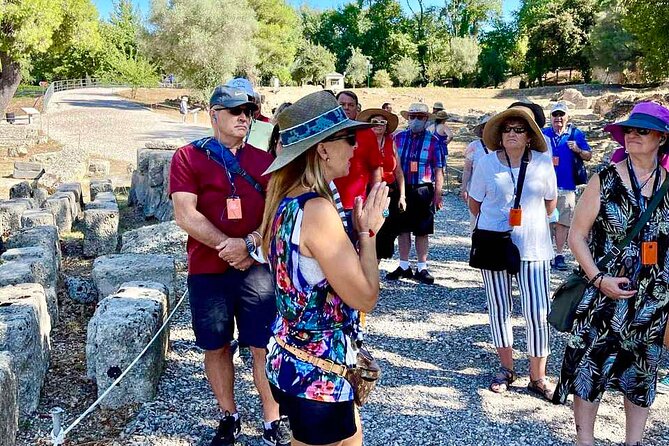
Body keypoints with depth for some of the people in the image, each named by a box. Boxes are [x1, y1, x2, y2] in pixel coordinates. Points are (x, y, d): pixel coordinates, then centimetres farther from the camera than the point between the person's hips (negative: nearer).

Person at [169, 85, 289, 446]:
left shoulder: (264, 161, 6)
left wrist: (248, 243, -16)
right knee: (216, 347, 11)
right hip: (207, 271, -1)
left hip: (256, 268, 1)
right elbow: (186, 216, -10)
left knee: (263, 346, 4)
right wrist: (231, 250, -12)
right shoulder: (188, 157, -1)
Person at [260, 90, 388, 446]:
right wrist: (367, 231, -10)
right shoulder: (317, 209, -25)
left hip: (294, 357, 9)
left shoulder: (287, 201, 3)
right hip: (316, 370, -9)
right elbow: (364, 298, -20)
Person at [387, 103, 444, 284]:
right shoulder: (398, 138, 7)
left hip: (423, 191, -2)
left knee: (422, 231, 4)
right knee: (403, 229, 8)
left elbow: (438, 170, -1)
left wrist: (438, 194, -6)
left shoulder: (433, 141, 0)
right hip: (401, 189, 2)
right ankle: (404, 267, 18)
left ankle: (422, 268, 12)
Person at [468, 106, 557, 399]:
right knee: (499, 309, 9)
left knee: (537, 313, -3)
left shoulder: (543, 163, -1)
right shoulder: (486, 163, -2)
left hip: (533, 247, 0)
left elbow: (550, 203, 13)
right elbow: (474, 204, 10)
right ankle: (506, 369, 26)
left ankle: (538, 376, 12)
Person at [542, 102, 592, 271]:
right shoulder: (543, 134, 9)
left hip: (566, 186, -1)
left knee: (562, 222, 1)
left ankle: (559, 256, 9)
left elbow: (588, 156, 6)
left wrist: (578, 150, -13)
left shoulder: (576, 134, 6)